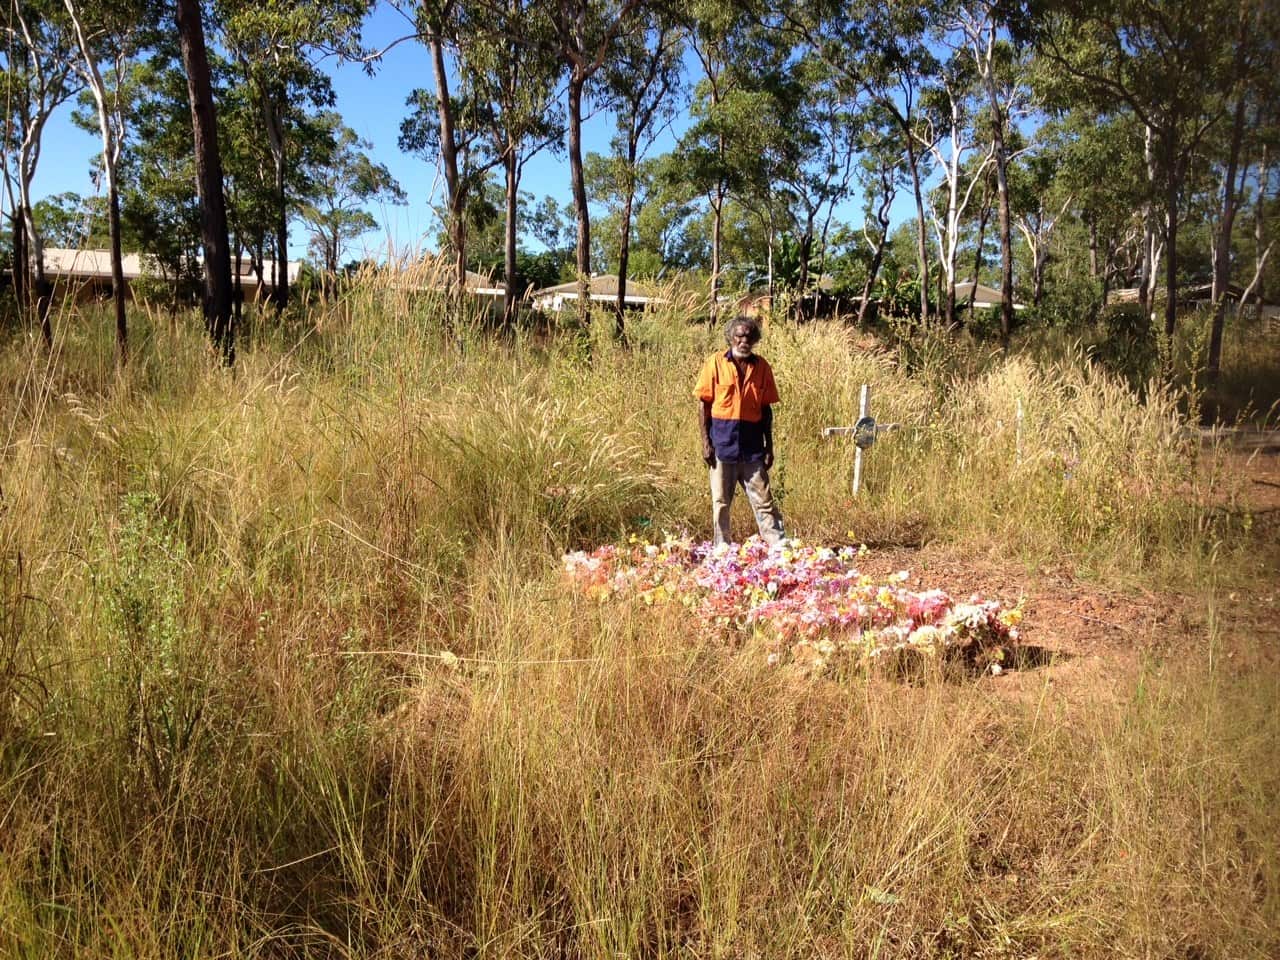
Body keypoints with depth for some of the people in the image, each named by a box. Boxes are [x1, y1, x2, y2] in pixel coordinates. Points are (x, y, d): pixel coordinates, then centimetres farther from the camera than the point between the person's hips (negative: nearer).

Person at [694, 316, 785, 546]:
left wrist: (769, 446, 7)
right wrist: (706, 442, -7)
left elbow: (766, 410, 9)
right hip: (722, 443, -1)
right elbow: (703, 405, -1)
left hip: (752, 445, 2)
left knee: (764, 501, 3)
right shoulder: (715, 363, -2)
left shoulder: (762, 367, 5)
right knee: (720, 502, 8)